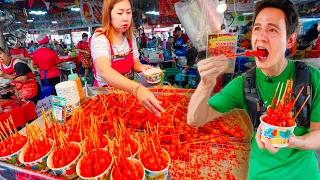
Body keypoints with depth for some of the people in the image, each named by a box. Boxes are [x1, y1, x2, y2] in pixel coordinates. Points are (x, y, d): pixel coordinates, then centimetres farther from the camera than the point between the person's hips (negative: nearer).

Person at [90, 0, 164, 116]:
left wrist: (142, 67, -14)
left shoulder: (130, 37, -1)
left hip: (128, 90, 4)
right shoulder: (99, 39, -19)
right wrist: (137, 88, -51)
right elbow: (104, 71, -37)